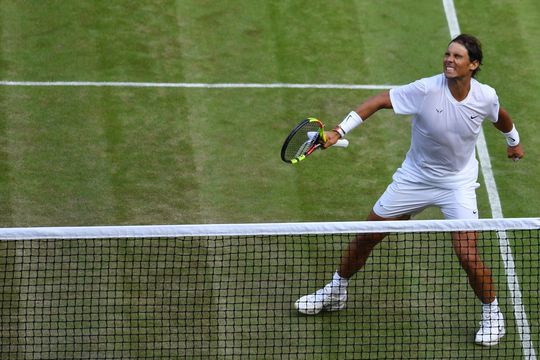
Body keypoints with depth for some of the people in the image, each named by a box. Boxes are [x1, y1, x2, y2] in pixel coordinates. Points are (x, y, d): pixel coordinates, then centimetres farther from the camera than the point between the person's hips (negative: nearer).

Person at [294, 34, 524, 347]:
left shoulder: (486, 97, -15)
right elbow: (379, 101, -21)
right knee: (367, 236, 7)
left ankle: (492, 313, 12)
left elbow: (501, 117, 10)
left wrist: (514, 141, 29)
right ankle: (337, 291, 33)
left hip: (458, 183, 0)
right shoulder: (426, 90, -24)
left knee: (467, 254, -14)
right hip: (415, 177, 1)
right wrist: (339, 131, -28)